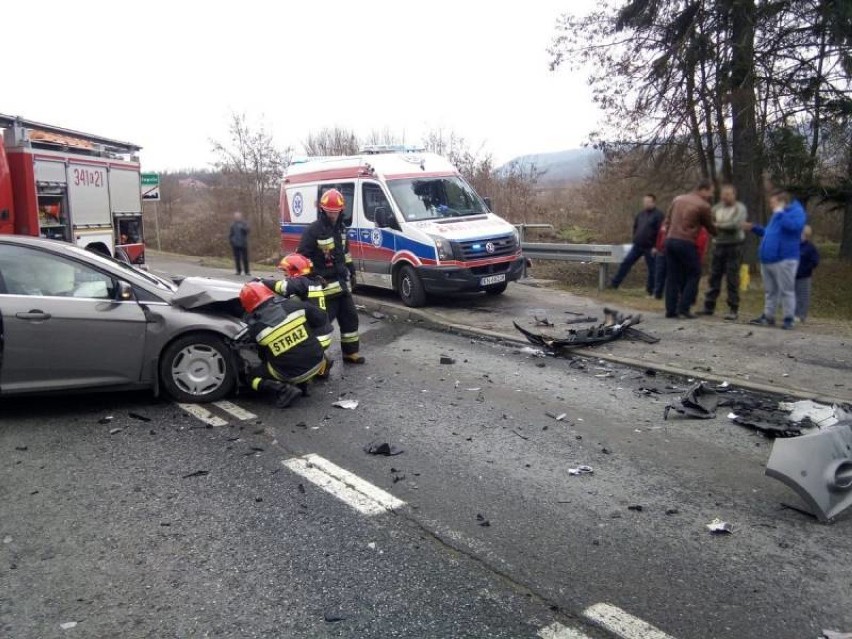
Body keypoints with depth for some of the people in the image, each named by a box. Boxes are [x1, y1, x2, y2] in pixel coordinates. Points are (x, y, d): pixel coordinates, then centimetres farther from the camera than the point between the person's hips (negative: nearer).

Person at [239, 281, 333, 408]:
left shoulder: (255, 327, -10)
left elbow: (263, 355, 4)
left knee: (253, 376, 20)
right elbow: (322, 319, 1)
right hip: (316, 361, 3)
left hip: (290, 374, -2)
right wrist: (321, 347, 11)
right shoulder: (293, 305, -7)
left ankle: (285, 389, -4)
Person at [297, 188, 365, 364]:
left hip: (342, 282, 8)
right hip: (324, 285, -8)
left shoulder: (341, 228, 11)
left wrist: (351, 272, 22)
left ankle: (351, 352, 27)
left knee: (350, 317, 14)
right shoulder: (313, 231, -14)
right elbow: (302, 258, -14)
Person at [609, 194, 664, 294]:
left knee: (652, 269, 3)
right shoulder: (640, 214, 11)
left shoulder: (658, 215, -9)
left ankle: (650, 290, 13)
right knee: (626, 262, 3)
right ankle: (614, 283, 9)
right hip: (637, 245, 6)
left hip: (650, 247, -6)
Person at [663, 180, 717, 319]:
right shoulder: (703, 205, -4)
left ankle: (671, 309, 7)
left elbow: (667, 220, 15)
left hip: (670, 240, 6)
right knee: (693, 275, 5)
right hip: (686, 243, -6)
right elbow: (710, 228, 7)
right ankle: (683, 308, -2)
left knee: (672, 276, 9)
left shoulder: (678, 199, 13)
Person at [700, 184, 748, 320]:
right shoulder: (717, 208, 11)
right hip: (718, 246, 4)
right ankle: (709, 306, 13)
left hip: (734, 247, -4)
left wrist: (718, 225, -11)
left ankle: (733, 310, 3)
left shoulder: (740, 208, -3)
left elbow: (735, 225, -18)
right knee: (714, 277, 6)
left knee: (732, 279, -3)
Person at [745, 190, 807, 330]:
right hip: (767, 260, 9)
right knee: (770, 291, 14)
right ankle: (768, 317, 21)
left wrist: (780, 213, -18)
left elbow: (794, 226, -28)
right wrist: (754, 228, 24)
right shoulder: (778, 215, 21)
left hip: (785, 260, -9)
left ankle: (789, 319, 2)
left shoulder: (797, 212, -6)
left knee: (786, 290, -4)